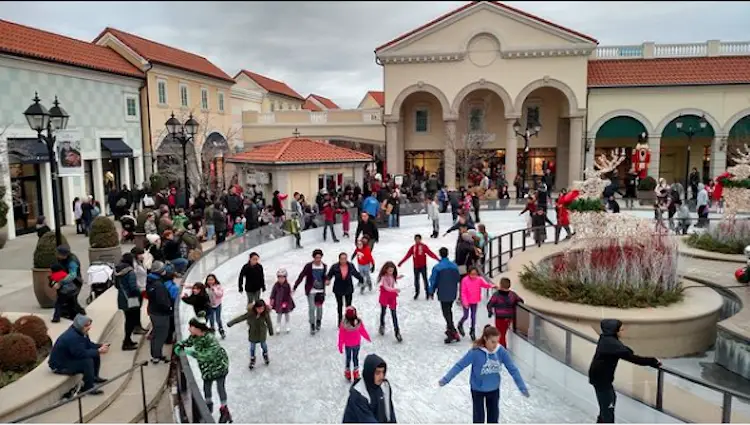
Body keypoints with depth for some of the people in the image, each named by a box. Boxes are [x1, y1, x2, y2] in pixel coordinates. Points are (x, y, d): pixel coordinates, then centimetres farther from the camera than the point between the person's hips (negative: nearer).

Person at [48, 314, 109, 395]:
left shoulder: (81, 332, -2)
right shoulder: (72, 337, -33)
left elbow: (89, 344, 8)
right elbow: (82, 353, -33)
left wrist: (100, 346, -9)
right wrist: (98, 351, -26)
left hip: (70, 358, 10)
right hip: (60, 365, -10)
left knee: (95, 355, 5)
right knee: (87, 361, -27)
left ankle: (94, 377, 23)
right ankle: (88, 388, -14)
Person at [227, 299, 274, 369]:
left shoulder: (266, 313, -26)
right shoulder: (250, 313, -28)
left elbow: (269, 322, -11)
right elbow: (241, 318, -25)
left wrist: (271, 331, 3)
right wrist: (230, 323, -26)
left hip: (262, 333, 0)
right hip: (253, 333, 0)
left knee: (263, 345, 21)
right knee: (252, 347, 16)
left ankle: (265, 355, 52)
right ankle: (252, 360, 42)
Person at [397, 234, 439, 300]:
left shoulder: (424, 246, -8)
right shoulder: (413, 247, 2)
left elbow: (430, 253, -16)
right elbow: (407, 255, 6)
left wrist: (437, 259, -26)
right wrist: (401, 262, 6)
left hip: (423, 266, -3)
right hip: (416, 267, 3)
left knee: (425, 279, 2)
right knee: (416, 280, 11)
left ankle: (427, 293, 17)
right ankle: (416, 292, 29)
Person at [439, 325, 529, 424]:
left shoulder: (501, 351, -19)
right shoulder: (476, 352, -28)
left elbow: (513, 369, -11)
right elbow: (460, 365, -22)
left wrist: (522, 387, -12)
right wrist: (445, 379, -25)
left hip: (494, 389, 3)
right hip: (477, 390, -3)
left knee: (494, 417, 19)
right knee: (479, 418, 10)